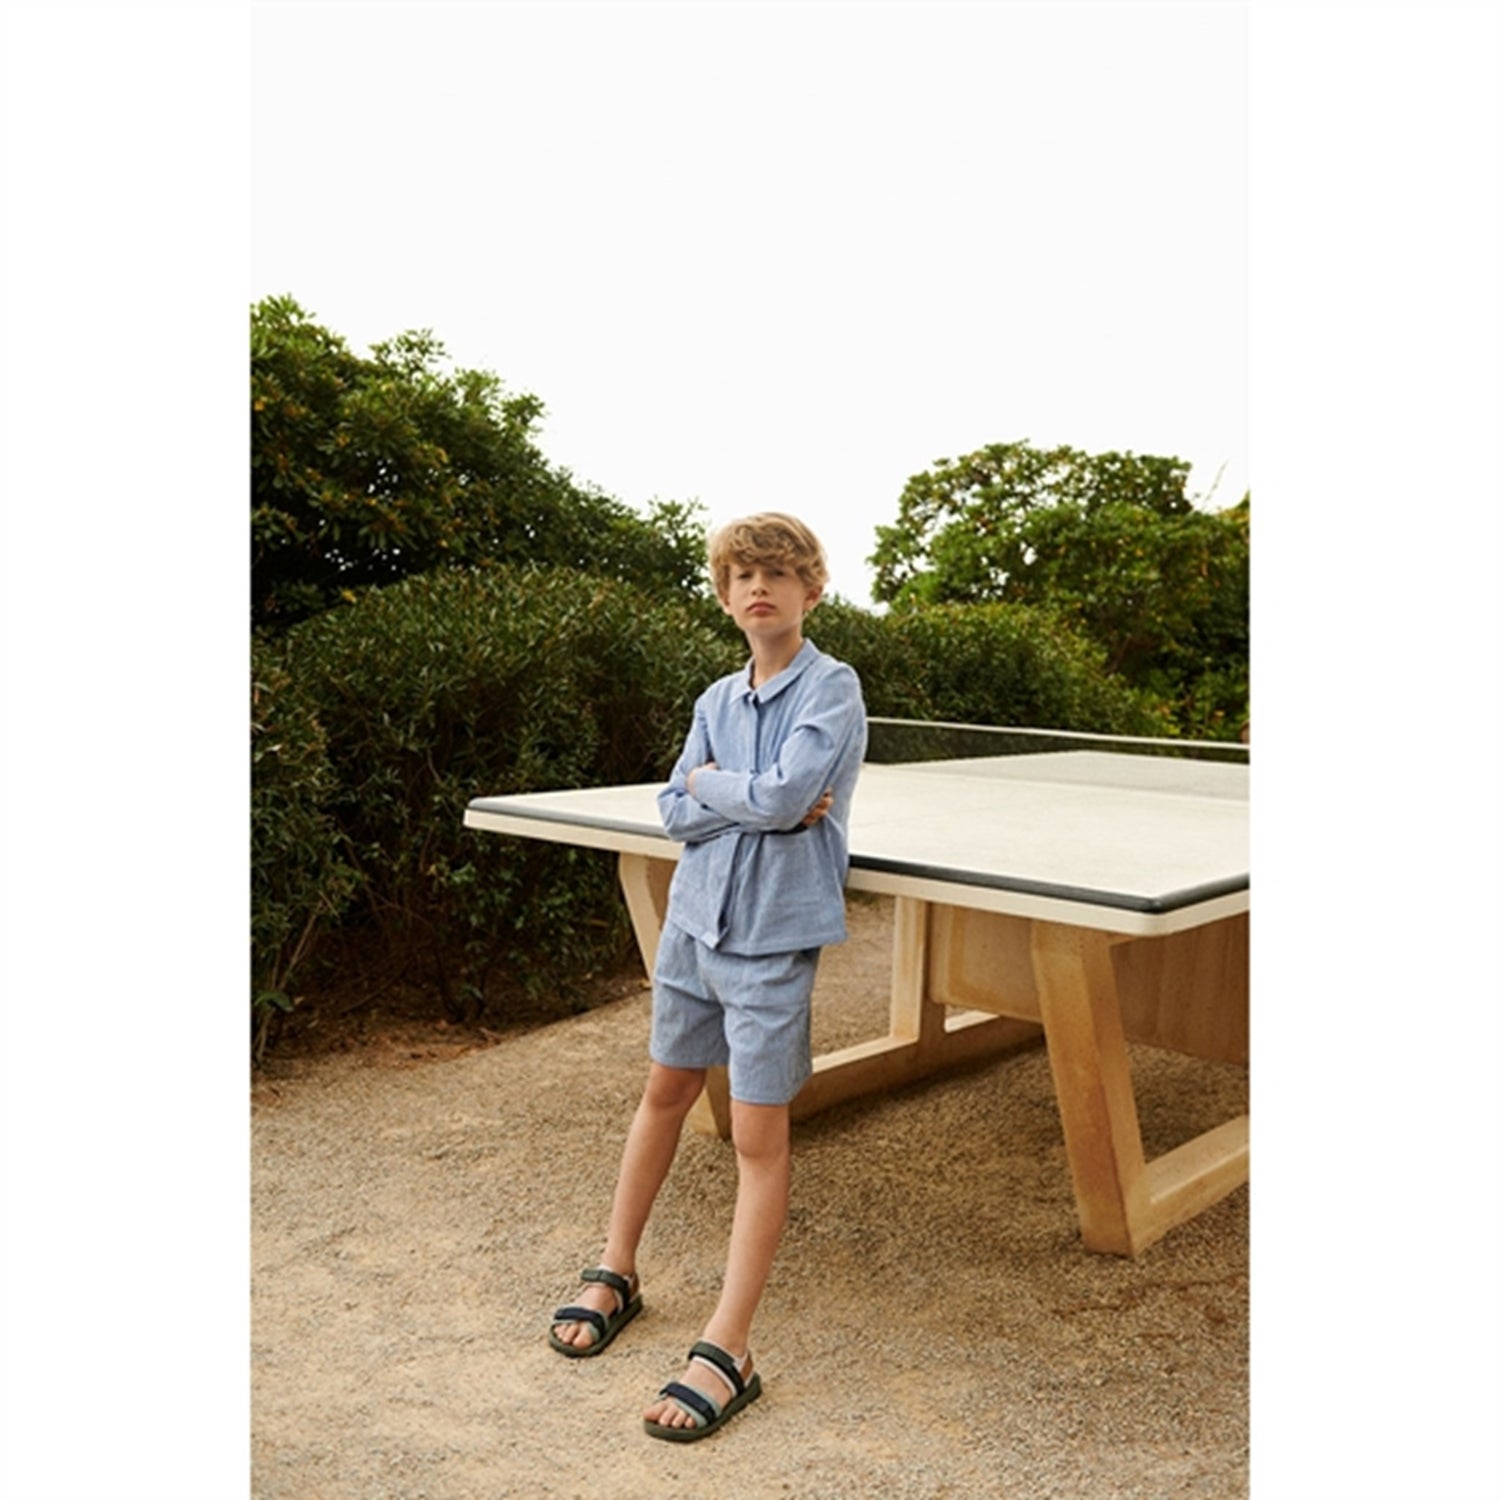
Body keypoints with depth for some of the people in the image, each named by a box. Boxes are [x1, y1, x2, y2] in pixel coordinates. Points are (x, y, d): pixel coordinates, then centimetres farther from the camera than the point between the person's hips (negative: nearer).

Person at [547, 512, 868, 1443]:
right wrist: (753, 803, -14)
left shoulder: (832, 688, -10)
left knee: (760, 1134, -1)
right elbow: (675, 813, 1)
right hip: (695, 918, 6)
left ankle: (728, 1351, 7)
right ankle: (617, 1273, 35)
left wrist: (711, 782, -5)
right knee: (666, 1092, 18)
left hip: (773, 935, -6)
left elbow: (786, 795, -22)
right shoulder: (717, 701, 8)